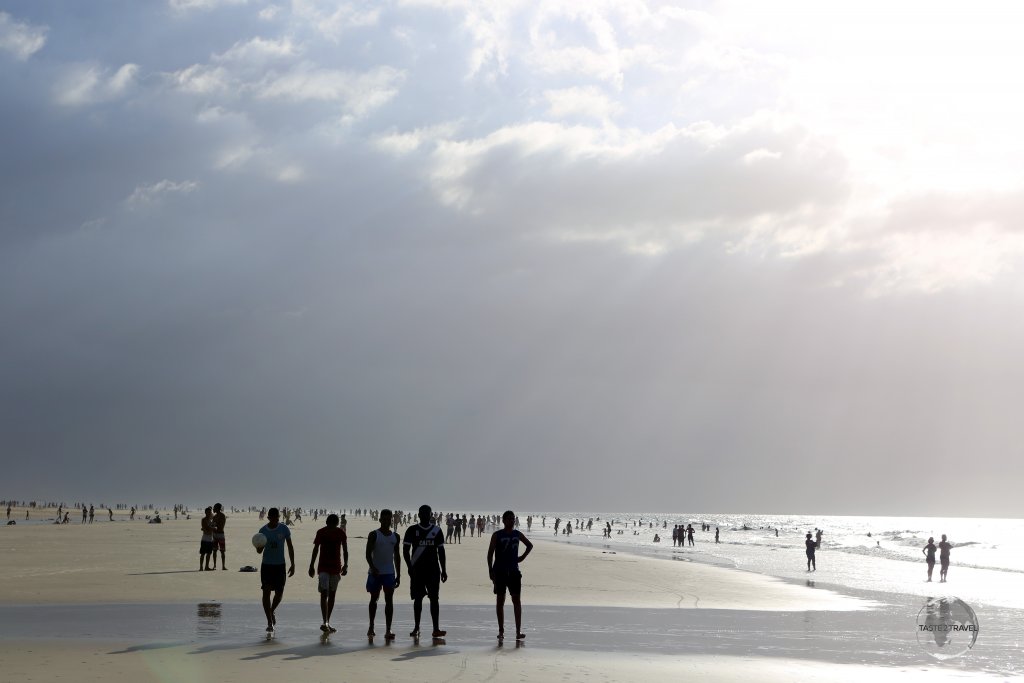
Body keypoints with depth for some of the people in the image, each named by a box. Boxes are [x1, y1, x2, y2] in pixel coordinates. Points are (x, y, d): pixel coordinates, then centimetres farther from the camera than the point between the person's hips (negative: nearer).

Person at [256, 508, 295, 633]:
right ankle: (269, 622, -2)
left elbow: (290, 547, 3)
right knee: (266, 592, -6)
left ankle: (271, 612, 32)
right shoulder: (263, 531, -2)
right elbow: (259, 551, 4)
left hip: (280, 565, 0)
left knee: (279, 593, 2)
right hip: (266, 565, 0)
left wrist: (292, 565, -1)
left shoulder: (284, 529, -3)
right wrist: (259, 546, -20)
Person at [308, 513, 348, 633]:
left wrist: (345, 565, -9)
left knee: (332, 595, 7)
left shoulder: (341, 533, -2)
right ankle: (325, 623, -21)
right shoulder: (321, 532, -6)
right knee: (324, 593, -14)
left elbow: (345, 550, 2)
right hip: (323, 568, -2)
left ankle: (327, 623, 17)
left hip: (336, 567, 2)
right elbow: (315, 550, 2)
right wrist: (311, 566, 2)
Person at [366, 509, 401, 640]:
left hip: (389, 573, 2)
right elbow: (368, 554, -8)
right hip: (375, 572, -2)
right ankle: (371, 627, 23)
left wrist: (398, 575, 10)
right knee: (374, 598, 8)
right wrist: (372, 567, -24)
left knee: (389, 600, -5)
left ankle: (388, 630, -7)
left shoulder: (395, 536, 10)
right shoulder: (374, 535, -2)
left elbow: (397, 556, 14)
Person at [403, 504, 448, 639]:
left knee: (434, 598, -3)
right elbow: (406, 550, 1)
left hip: (433, 569, 1)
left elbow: (441, 551, 9)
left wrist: (444, 570, 5)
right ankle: (416, 628, 11)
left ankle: (436, 629, -6)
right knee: (418, 599, 4)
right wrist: (410, 567, -9)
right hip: (417, 570, -1)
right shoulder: (412, 530, 1)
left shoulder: (436, 530, 7)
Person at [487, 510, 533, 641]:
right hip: (500, 571, -3)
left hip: (514, 571, 3)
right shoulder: (497, 535, -3)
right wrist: (491, 570, -12)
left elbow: (530, 545, 24)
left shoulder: (518, 534, 8)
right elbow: (490, 553, -5)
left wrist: (522, 557, 10)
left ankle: (518, 631, -5)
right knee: (500, 600, 3)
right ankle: (501, 631, 8)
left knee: (516, 600, -4)